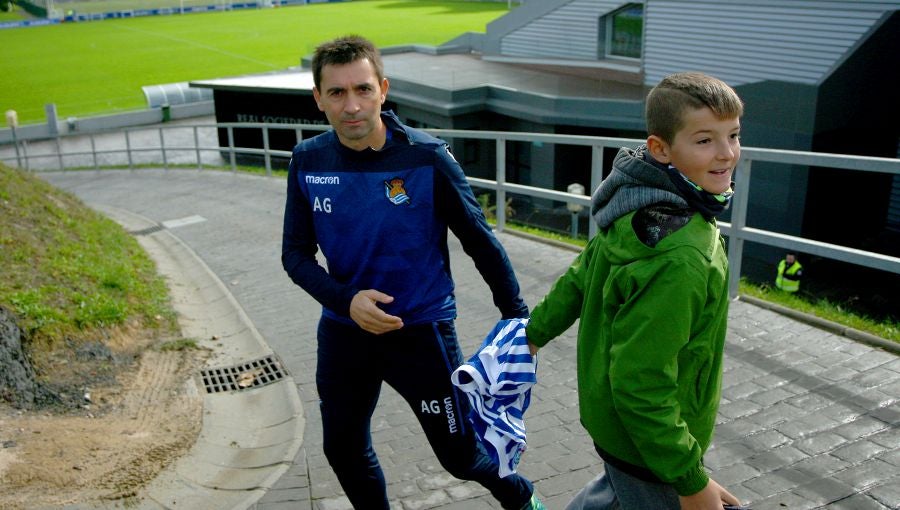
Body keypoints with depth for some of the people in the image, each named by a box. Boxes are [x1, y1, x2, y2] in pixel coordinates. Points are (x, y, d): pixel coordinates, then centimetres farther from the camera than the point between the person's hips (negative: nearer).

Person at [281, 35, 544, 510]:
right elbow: (295, 253, -2)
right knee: (343, 450, 18)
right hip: (344, 331, 4)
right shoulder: (308, 160, -7)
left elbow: (480, 241, -8)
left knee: (461, 455, 7)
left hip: (422, 329, -3)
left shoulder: (426, 157, -17)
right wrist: (345, 300, -19)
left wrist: (517, 315, -2)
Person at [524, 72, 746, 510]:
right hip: (648, 439, -8)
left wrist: (537, 330, 20)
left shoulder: (638, 208, -6)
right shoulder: (678, 260, -33)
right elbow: (640, 382, -32)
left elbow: (580, 277, 7)